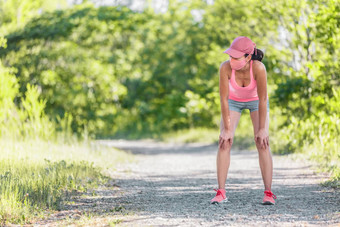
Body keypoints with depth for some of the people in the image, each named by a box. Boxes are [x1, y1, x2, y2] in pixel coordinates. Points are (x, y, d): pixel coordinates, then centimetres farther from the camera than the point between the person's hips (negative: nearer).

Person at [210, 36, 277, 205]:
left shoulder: (258, 68, -39)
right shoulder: (225, 67, -35)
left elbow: (263, 99, -30)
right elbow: (224, 99, -27)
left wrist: (262, 129, -26)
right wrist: (227, 129, -24)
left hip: (256, 100, -1)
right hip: (234, 101, 1)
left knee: (262, 143, -14)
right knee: (224, 142, -12)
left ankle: (268, 193, -11)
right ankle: (221, 192, -11)